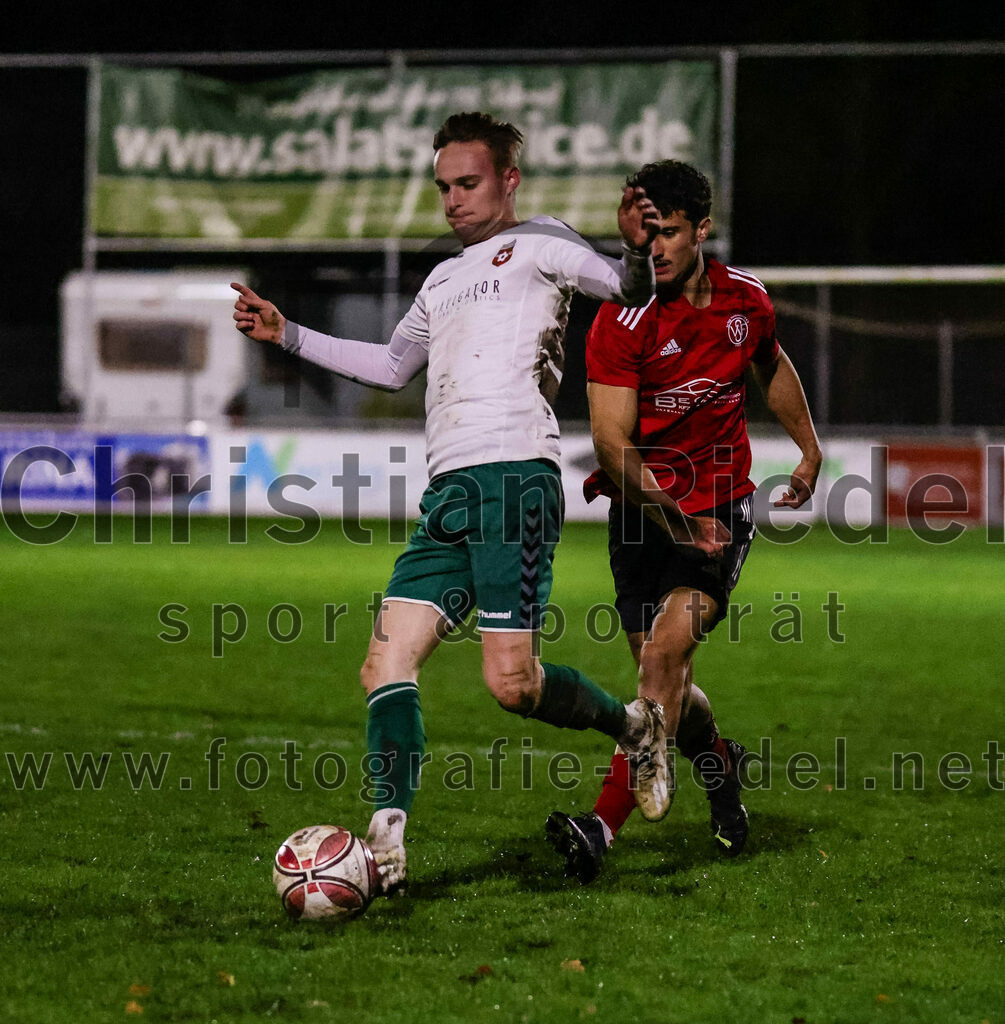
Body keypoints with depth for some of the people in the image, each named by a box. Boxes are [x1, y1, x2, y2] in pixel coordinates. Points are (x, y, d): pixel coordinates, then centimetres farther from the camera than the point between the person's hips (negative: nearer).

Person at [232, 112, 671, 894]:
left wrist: (638, 252, -29)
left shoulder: (537, 243, 7)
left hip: (515, 477, -8)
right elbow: (391, 366, 42)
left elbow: (625, 292, -6)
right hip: (448, 492, 8)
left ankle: (633, 726, 13)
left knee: (511, 683, -14)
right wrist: (286, 335, 38)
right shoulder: (444, 280, 29)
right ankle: (388, 838, -15)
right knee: (386, 665, -8)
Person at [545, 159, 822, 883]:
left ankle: (605, 826, -27)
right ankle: (721, 766, 38)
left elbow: (771, 366, 24)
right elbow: (612, 442, -18)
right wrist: (667, 515, -31)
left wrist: (809, 446, 32)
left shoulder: (746, 299, 0)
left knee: (669, 644, -20)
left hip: (721, 507, 0)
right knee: (669, 684, 3)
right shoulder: (622, 321, -13)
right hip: (644, 510, 0)